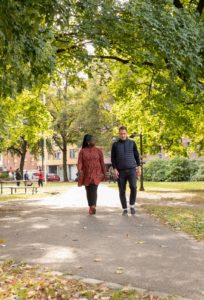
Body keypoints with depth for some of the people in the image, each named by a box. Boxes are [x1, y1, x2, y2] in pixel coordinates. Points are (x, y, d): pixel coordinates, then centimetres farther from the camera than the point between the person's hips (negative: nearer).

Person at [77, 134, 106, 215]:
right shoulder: (82, 151, 2)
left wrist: (104, 173, 8)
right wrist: (79, 170, -24)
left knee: (94, 189, -16)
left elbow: (102, 162, 7)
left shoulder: (98, 151, 3)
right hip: (86, 174, 1)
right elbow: (80, 162, -6)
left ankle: (93, 206, -27)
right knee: (88, 190, 7)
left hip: (96, 173, -1)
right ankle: (91, 207, 18)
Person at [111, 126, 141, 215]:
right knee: (122, 191, 2)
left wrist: (138, 167, 4)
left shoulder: (132, 143, 8)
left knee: (133, 187, -17)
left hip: (131, 169, 0)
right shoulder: (115, 145, 6)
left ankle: (132, 205, 4)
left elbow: (137, 155, 12)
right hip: (120, 171, 0)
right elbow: (113, 158, 6)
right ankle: (124, 209, 14)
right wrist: (115, 169, -5)